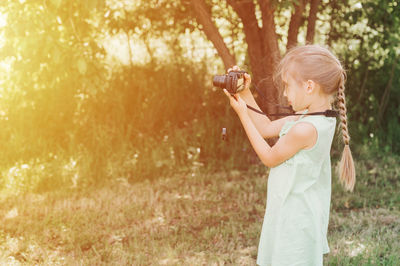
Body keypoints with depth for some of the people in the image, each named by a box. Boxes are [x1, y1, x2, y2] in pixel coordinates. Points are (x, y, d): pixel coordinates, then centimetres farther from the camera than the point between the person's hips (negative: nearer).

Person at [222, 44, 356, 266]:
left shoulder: (304, 129, -28)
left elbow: (269, 158, -12)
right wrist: (245, 95, 5)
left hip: (295, 220, -10)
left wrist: (242, 114, -8)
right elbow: (267, 128, 12)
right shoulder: (316, 119, 2)